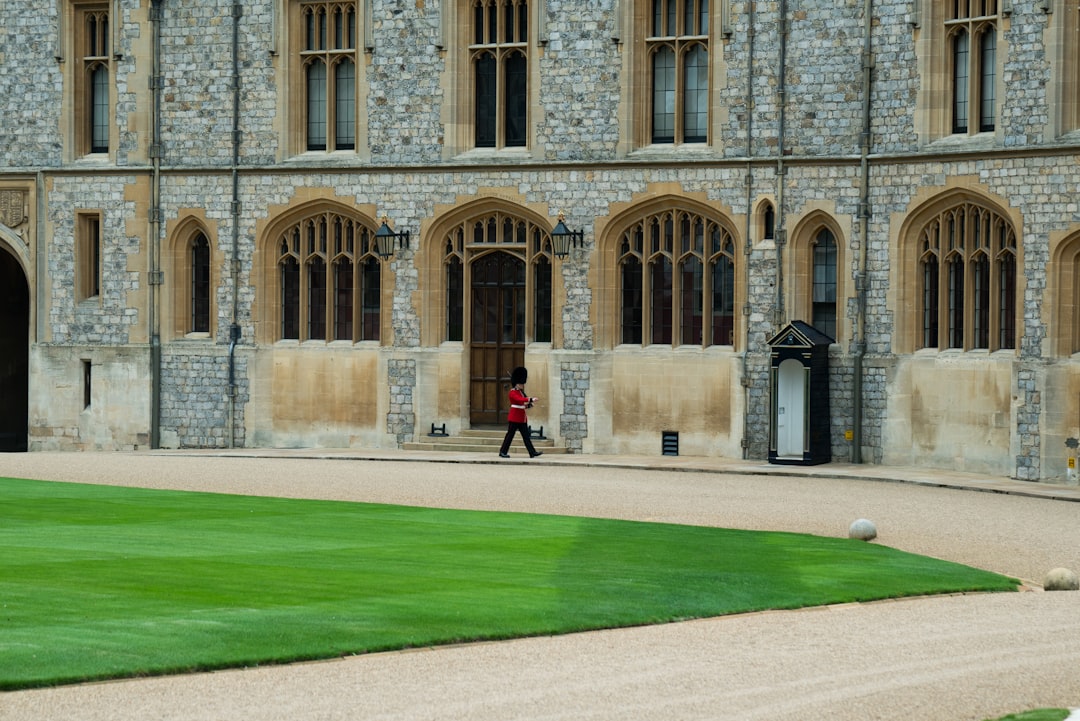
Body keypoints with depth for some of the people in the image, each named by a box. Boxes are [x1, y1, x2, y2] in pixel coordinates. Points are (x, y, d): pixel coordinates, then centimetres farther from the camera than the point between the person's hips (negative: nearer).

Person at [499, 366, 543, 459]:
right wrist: (531, 400, -38)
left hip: (522, 418, 9)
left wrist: (528, 404, 1)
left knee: (526, 435, 5)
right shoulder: (513, 392, -13)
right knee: (510, 434, -3)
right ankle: (503, 452, 5)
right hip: (515, 417, -9)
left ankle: (532, 452, 2)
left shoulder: (521, 392, 15)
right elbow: (520, 399, -30)